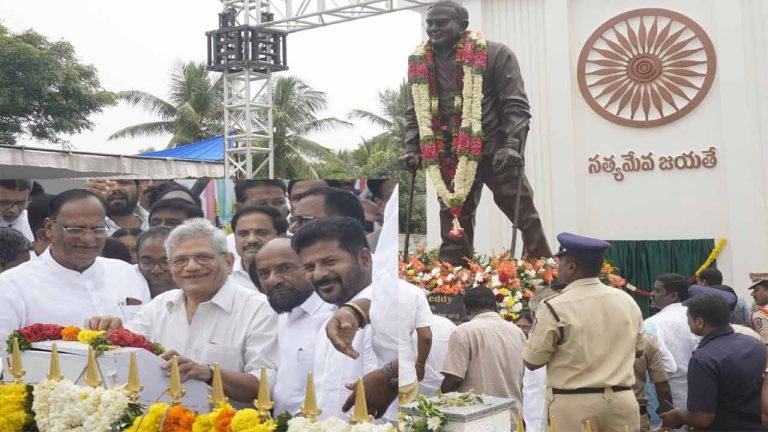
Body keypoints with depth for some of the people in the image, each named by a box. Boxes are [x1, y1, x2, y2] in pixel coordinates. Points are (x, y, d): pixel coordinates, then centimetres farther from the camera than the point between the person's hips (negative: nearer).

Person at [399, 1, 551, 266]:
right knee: (452, 225, 8)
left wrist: (512, 145, -21)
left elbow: (516, 106, -10)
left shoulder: (496, 54, -7)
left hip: (494, 152, -3)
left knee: (525, 216, 5)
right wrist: (412, 150, 0)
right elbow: (414, 112, 12)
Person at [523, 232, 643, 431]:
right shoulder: (628, 301, 2)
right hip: (622, 401, 5)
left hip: (574, 405, -4)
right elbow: (638, 350, 15)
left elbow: (532, 361, -6)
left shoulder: (554, 307, -14)